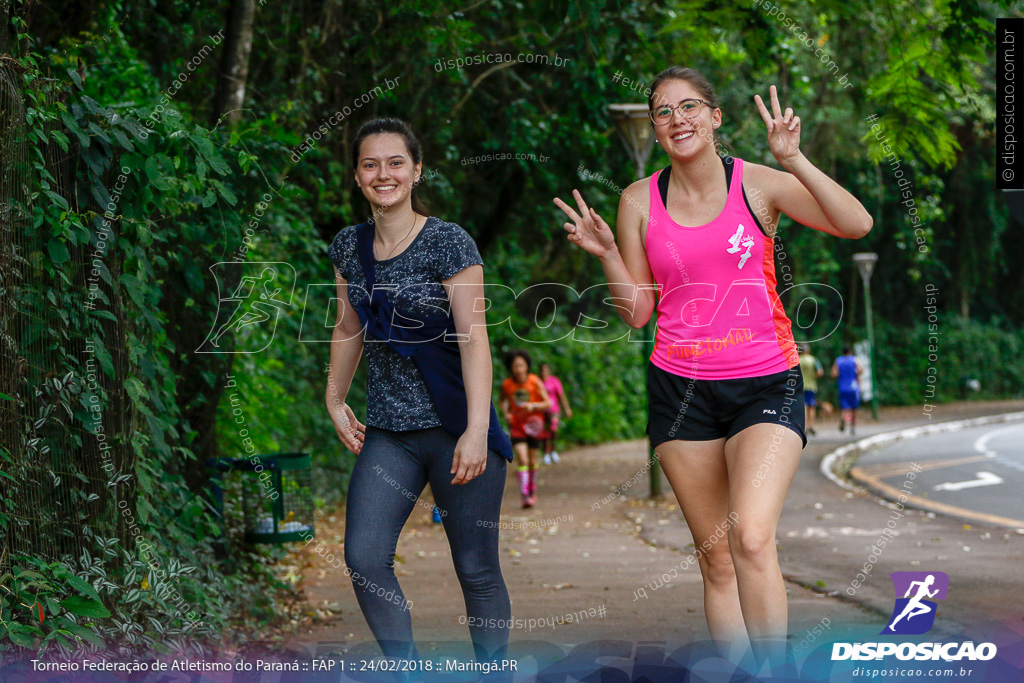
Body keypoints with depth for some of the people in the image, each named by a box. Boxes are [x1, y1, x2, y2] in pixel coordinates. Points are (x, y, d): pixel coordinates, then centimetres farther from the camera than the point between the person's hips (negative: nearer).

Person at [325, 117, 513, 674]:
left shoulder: (448, 243, -7)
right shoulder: (350, 247, 10)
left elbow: (473, 337, -12)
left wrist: (477, 430, -18)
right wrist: (335, 401, 17)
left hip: (454, 428, -5)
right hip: (388, 433, 5)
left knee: (476, 569, 0)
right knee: (364, 559, -7)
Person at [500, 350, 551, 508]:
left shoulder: (535, 382, -12)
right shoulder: (507, 384, -8)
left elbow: (547, 403, -9)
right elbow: (503, 399, 15)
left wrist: (533, 406, -26)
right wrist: (506, 413, -3)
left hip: (533, 424, 0)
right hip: (516, 424, 0)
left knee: (532, 460, 10)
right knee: (523, 460, -15)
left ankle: (532, 490, 34)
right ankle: (525, 496, -19)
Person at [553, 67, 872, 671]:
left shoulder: (758, 184, -2)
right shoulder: (640, 201, 5)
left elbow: (857, 225, -12)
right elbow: (638, 311, 8)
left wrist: (795, 160, -20)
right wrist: (607, 254, -7)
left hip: (765, 384, -3)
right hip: (680, 389, 3)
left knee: (751, 537, -23)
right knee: (716, 559, 4)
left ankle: (776, 669, -13)